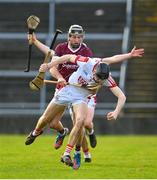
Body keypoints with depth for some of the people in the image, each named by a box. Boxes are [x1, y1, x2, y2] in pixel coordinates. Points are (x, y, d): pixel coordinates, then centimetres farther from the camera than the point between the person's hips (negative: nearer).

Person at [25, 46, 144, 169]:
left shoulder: (107, 79, -25)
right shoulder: (88, 63, -29)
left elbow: (121, 96, -22)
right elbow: (68, 57, -12)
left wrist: (116, 112, -37)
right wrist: (48, 65, -11)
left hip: (82, 97, 0)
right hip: (68, 89, 0)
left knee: (80, 121, -28)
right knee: (46, 119, 8)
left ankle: (66, 155, -19)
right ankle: (36, 132, 45)